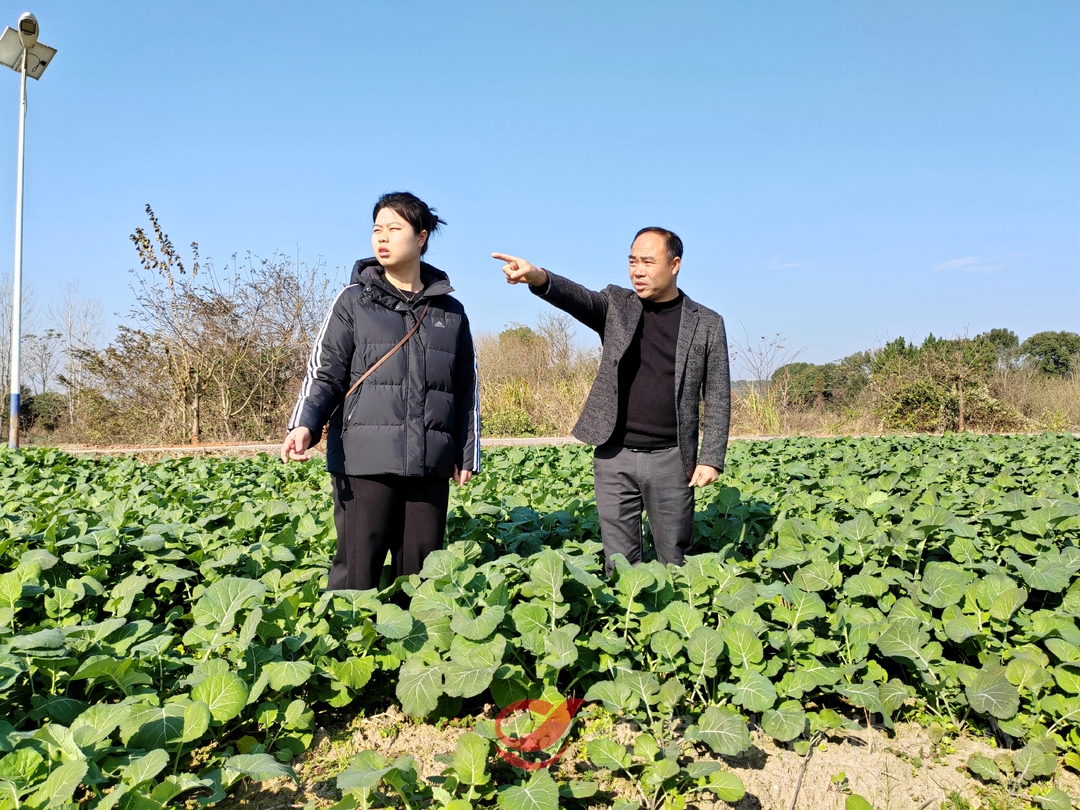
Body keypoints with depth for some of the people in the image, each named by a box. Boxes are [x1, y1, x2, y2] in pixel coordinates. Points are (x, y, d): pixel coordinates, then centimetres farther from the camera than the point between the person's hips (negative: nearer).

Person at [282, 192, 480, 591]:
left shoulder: (451, 312, 14)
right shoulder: (353, 301, 7)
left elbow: (467, 390, 17)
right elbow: (325, 374, 1)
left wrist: (468, 455, 14)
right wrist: (304, 425, -17)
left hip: (430, 466, 2)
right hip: (365, 461, -2)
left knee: (419, 575, 6)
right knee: (357, 573, -3)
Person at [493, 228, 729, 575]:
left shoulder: (707, 324, 3)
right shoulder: (615, 304, 6)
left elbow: (717, 398, 3)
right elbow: (578, 298, -15)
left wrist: (711, 459, -5)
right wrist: (538, 278, -37)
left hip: (671, 459, -1)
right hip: (614, 456, 1)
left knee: (674, 560, 8)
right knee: (618, 561, 7)